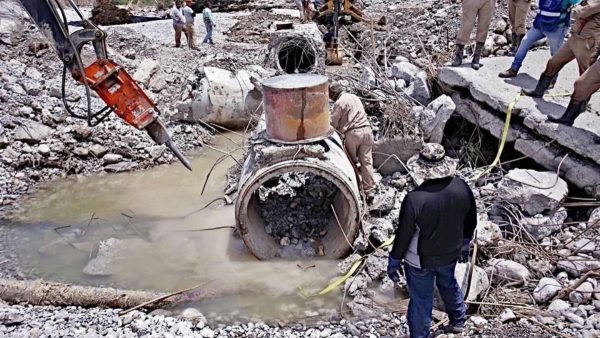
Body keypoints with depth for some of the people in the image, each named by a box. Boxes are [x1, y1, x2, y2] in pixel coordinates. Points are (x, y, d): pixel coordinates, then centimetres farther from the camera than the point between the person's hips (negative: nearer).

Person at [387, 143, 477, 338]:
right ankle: (458, 321, 54)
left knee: (421, 300, 16)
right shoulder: (462, 188, -17)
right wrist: (465, 244, 19)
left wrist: (394, 261, -5)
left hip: (420, 260, -5)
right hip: (451, 253, 5)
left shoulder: (414, 199, -33)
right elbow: (471, 221, 0)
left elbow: (403, 235, -21)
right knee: (448, 284, 33)